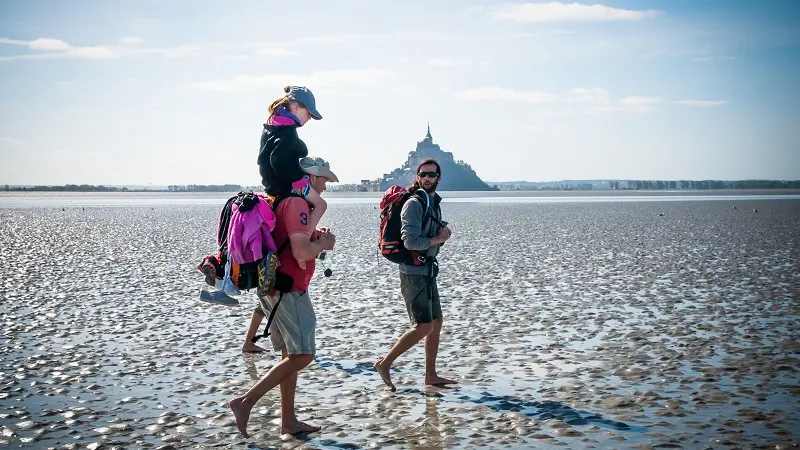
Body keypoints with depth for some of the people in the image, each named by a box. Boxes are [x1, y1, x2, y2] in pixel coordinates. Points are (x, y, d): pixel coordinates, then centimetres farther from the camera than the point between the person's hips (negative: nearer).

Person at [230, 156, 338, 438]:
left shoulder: (281, 201, 17)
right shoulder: (297, 203, -15)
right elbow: (301, 252, -24)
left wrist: (313, 237, 11)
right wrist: (322, 244, -5)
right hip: (289, 290, -11)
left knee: (290, 355, 13)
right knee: (302, 356, -8)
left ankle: (289, 421, 17)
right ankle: (246, 402, -9)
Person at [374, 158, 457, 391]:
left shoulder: (434, 203, 15)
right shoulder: (414, 204, -14)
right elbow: (410, 241, -24)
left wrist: (443, 233, 4)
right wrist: (438, 238, -11)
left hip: (427, 272, 10)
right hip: (414, 274, -9)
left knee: (436, 323, 12)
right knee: (423, 326, -13)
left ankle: (431, 375, 21)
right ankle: (384, 364, -3)